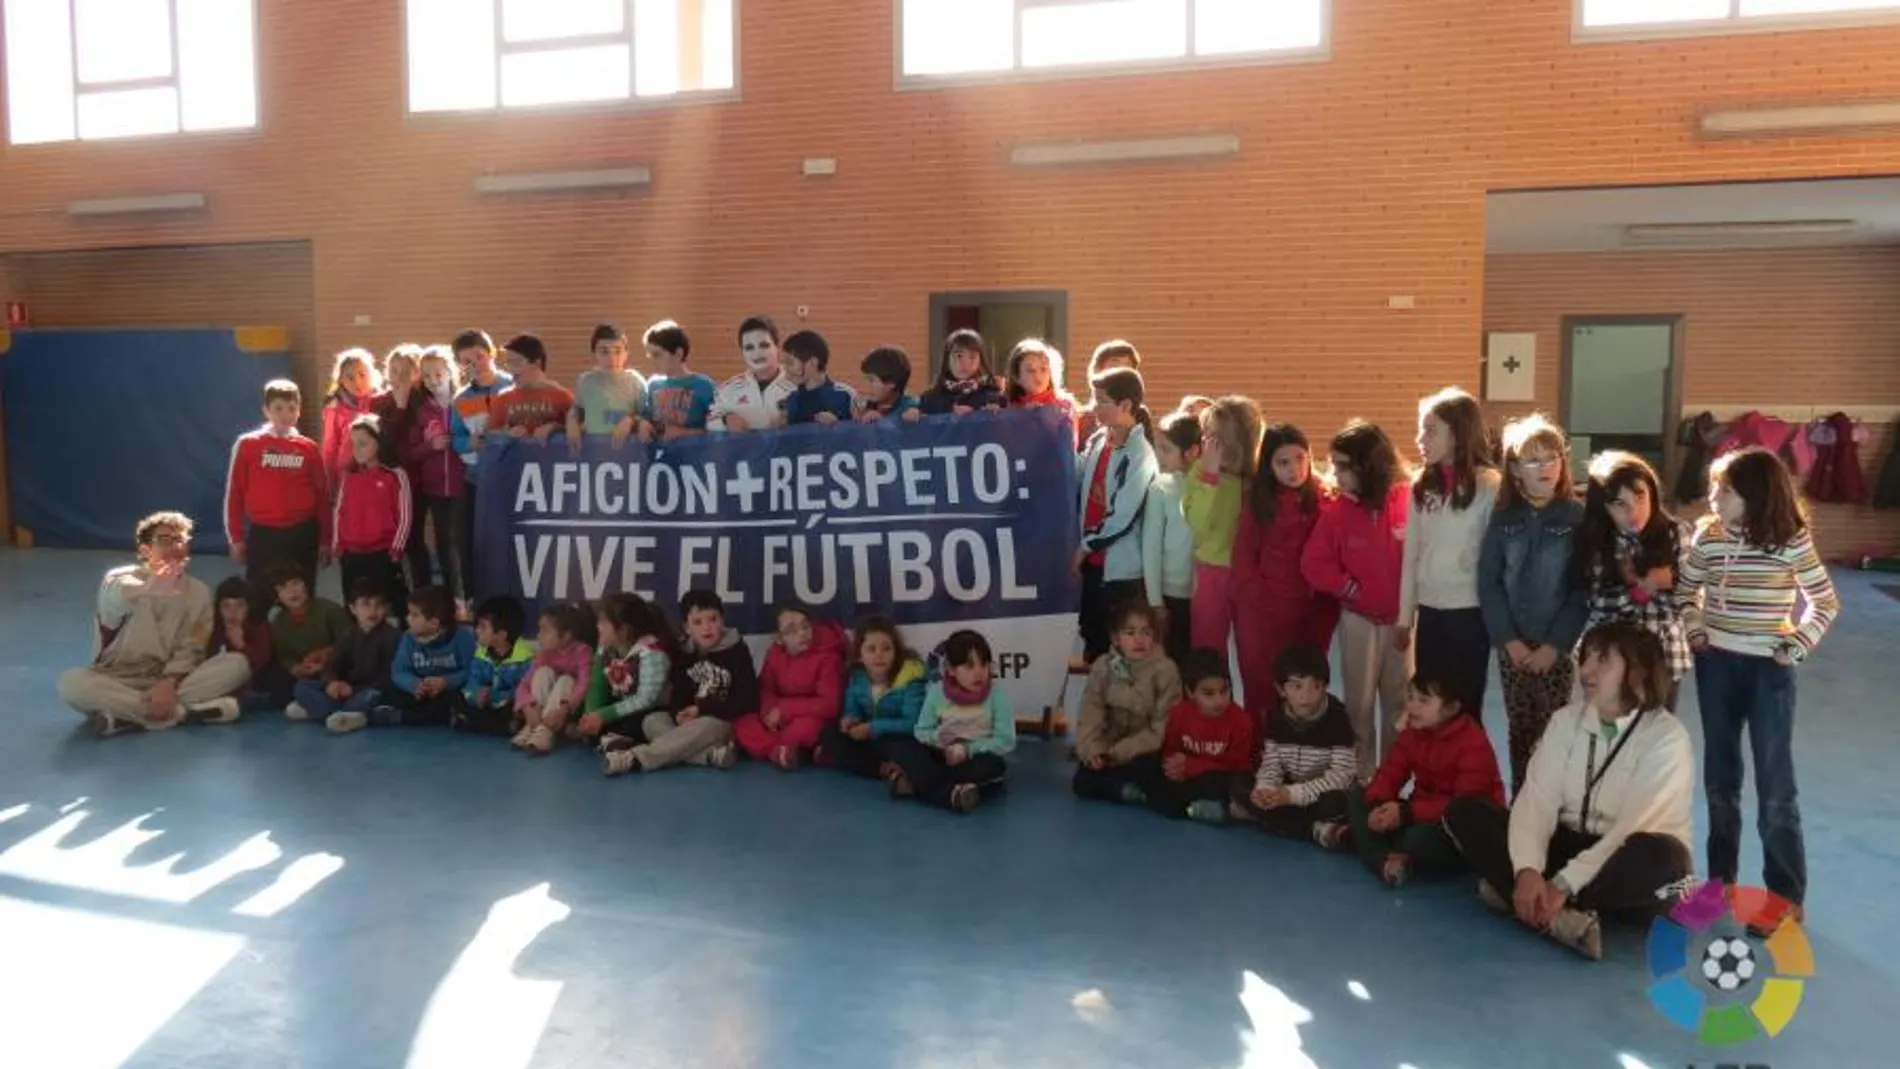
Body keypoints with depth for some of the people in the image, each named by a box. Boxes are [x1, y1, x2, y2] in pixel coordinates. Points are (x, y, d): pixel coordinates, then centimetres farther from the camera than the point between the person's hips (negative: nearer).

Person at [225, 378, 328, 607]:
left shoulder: (310, 448, 4)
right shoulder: (247, 444, -1)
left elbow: (322, 495, 8)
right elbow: (234, 492, 2)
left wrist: (325, 539, 8)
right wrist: (236, 537, 0)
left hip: (303, 535, 1)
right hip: (262, 534, -1)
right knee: (258, 599, 3)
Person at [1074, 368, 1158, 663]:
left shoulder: (1140, 454, -16)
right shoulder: (1099, 440, 6)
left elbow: (1123, 518, -17)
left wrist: (1086, 545, -9)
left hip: (1121, 565, -7)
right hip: (1093, 557, 7)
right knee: (1091, 633, 17)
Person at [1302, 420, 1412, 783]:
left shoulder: (1408, 500, -9)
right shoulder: (1336, 509, -5)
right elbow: (1314, 563, -3)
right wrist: (1352, 590, -9)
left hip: (1402, 617, -1)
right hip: (1359, 618, 1)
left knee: (1400, 700, 10)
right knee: (1359, 700, 7)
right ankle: (1362, 774, 17)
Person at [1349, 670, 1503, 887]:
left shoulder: (1474, 745, -21)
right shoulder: (1413, 732, 2)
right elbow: (1389, 773, -3)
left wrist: (1407, 812, -33)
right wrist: (1378, 805, -27)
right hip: (1422, 816, 8)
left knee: (1423, 837, -40)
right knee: (1357, 799, -6)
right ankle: (1387, 862, -27)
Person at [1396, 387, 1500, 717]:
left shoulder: (1489, 485, -8)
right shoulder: (1421, 485, 8)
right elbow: (1411, 553, 9)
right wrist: (1405, 615, 10)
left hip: (1470, 611, -5)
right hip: (1428, 611, 5)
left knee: (1465, 704, 5)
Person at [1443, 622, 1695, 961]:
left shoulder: (1667, 738, -14)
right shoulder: (1566, 720, 1)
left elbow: (1631, 829, -24)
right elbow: (1536, 800, -11)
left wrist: (1564, 885, -33)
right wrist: (1527, 870, -29)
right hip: (1568, 846, 5)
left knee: (1661, 856, -40)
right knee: (1464, 811, -14)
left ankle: (1522, 899, -30)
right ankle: (1558, 915, -33)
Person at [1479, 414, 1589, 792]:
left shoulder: (1578, 517, -4)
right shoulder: (1503, 518, 3)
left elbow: (1583, 589, -8)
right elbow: (1488, 583, 1)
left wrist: (1554, 644, -13)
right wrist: (1509, 640, -8)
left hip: (1559, 646, -2)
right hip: (1512, 645, 3)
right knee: (1519, 730, 10)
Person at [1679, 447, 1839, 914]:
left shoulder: (1792, 541, -11)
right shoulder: (1707, 536, -2)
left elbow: (1826, 603, -2)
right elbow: (1686, 588, 14)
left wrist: (1796, 646, -10)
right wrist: (1695, 628, 1)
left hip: (1768, 669, -3)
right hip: (1716, 664, 4)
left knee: (1775, 786, 0)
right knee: (1719, 777, 13)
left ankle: (1787, 893, 12)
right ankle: (1721, 879, 27)